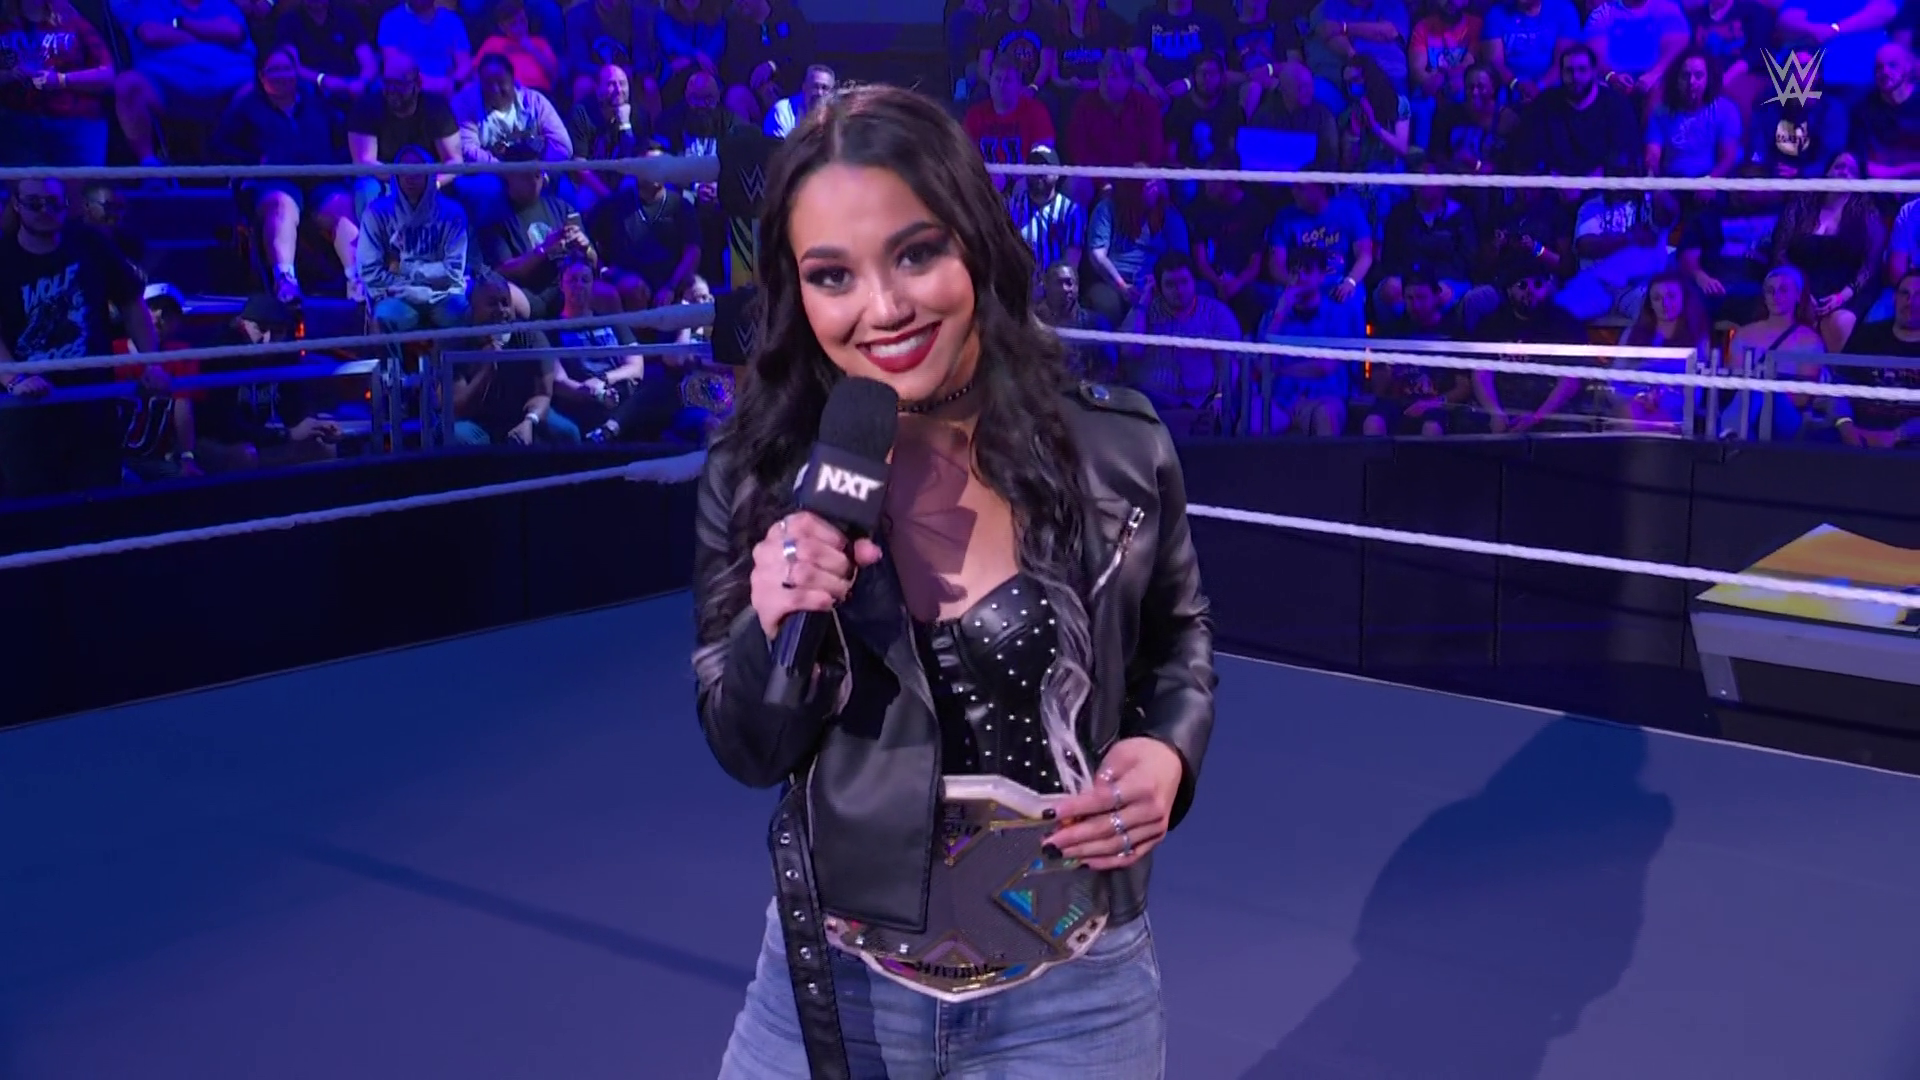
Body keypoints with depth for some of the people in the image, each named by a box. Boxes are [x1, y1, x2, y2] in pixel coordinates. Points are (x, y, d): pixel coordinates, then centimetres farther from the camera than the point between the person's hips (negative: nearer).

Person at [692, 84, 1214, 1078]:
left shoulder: (1118, 452, -11)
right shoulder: (758, 476, -10)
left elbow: (1179, 637, 8)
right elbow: (750, 755, -4)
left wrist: (1167, 753, -11)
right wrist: (779, 633, -23)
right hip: (835, 980, 1)